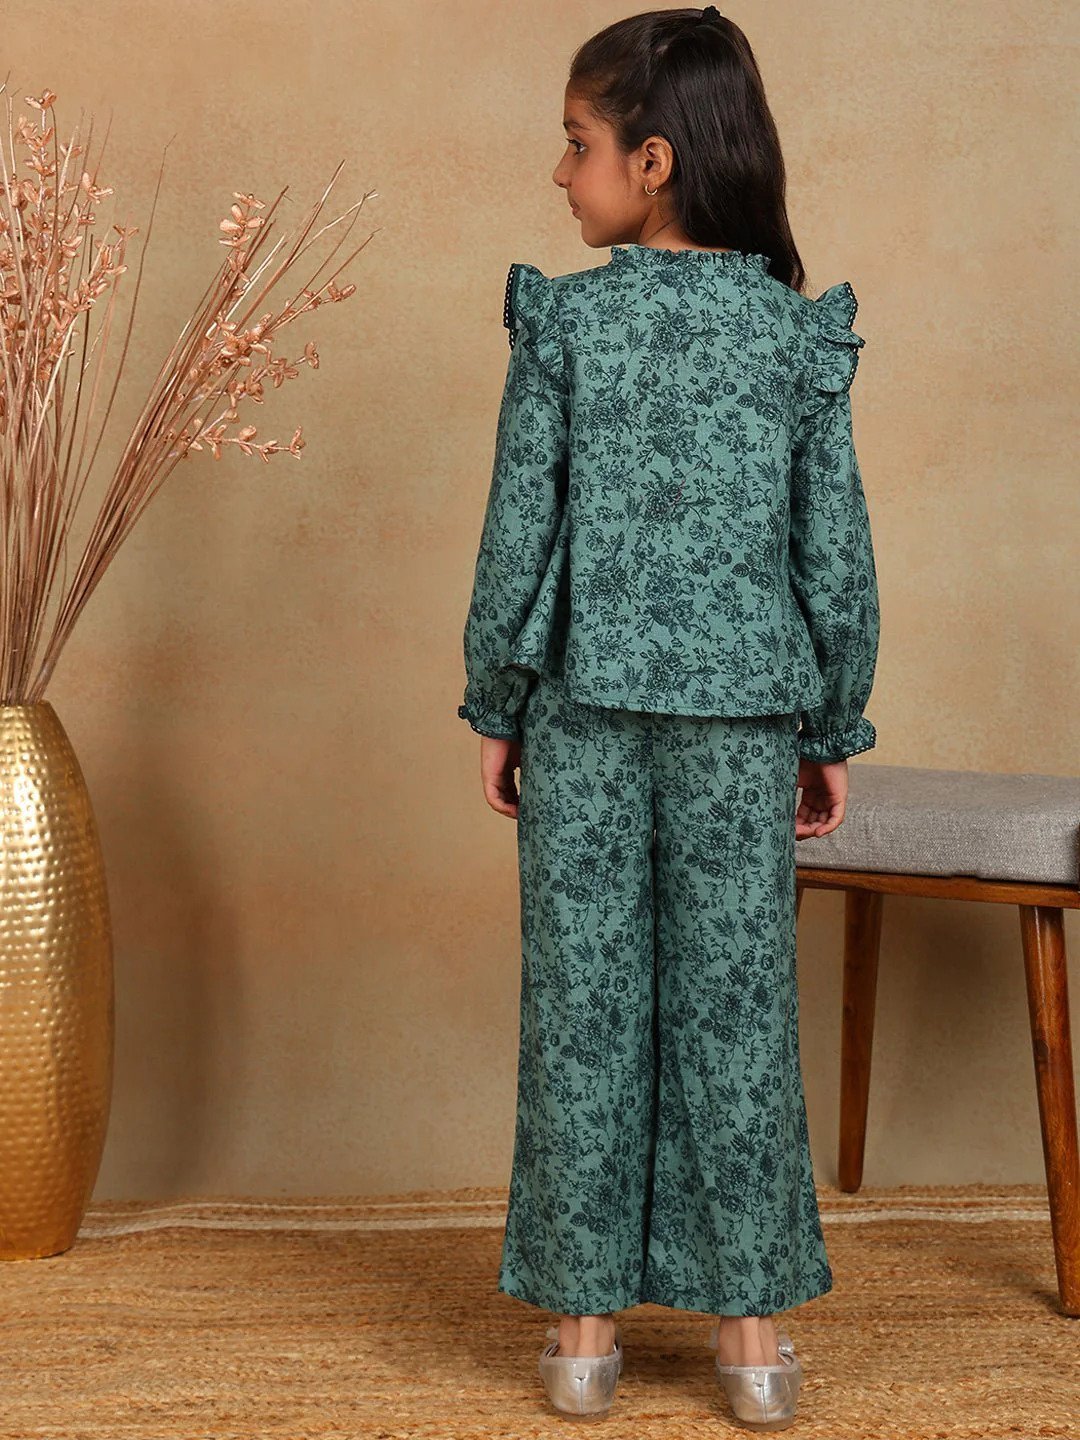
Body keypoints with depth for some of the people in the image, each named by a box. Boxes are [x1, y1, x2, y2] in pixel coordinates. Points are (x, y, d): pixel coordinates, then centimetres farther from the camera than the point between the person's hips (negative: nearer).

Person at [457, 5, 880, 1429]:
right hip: (743, 720, 1)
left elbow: (521, 534, -5)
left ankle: (587, 1324, 16)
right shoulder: (798, 333, -1)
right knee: (737, 1004, 8)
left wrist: (497, 708, 5)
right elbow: (835, 549, 1)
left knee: (585, 1001, 7)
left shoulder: (564, 320, -6)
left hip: (585, 713, -1)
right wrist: (833, 731, 10)